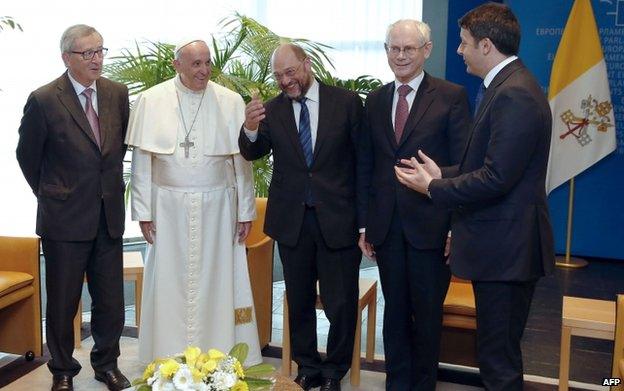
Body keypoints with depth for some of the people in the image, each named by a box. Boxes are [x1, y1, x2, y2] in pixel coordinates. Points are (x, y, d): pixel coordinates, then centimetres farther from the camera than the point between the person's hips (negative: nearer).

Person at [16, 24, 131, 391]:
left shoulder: (117, 93, 1)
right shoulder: (44, 100, -11)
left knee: (111, 299, 12)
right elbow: (28, 156, 2)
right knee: (63, 301, 10)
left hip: (109, 215, 4)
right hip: (65, 219, -3)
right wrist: (51, 195, 9)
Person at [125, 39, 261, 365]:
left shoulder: (230, 102, 0)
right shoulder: (150, 101, -1)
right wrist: (143, 211, -2)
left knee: (217, 283, 7)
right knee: (170, 284, 7)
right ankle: (169, 361, 20)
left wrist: (245, 212, 1)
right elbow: (142, 161, 1)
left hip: (217, 207, 0)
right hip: (169, 207, 0)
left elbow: (242, 160, 2)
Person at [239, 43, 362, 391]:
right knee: (299, 301, 16)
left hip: (338, 219, -2)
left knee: (341, 303, 5)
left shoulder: (347, 102, -5)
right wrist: (251, 128, -29)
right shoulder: (272, 110, 2)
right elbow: (253, 153, -7)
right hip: (291, 220, 3)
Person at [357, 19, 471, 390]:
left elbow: (461, 166, -6)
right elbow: (366, 166, 10)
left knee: (427, 313, 9)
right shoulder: (376, 100, 10)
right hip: (387, 225, 4)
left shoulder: (452, 96, -4)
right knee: (395, 311, 14)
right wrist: (364, 223, 7)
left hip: (430, 224, -4)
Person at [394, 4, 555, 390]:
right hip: (501, 243, 10)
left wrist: (433, 188, -12)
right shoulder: (508, 86, 13)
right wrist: (444, 174, 7)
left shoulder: (514, 94, -20)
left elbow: (495, 179, -24)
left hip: (505, 247, -10)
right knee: (499, 351, 22)